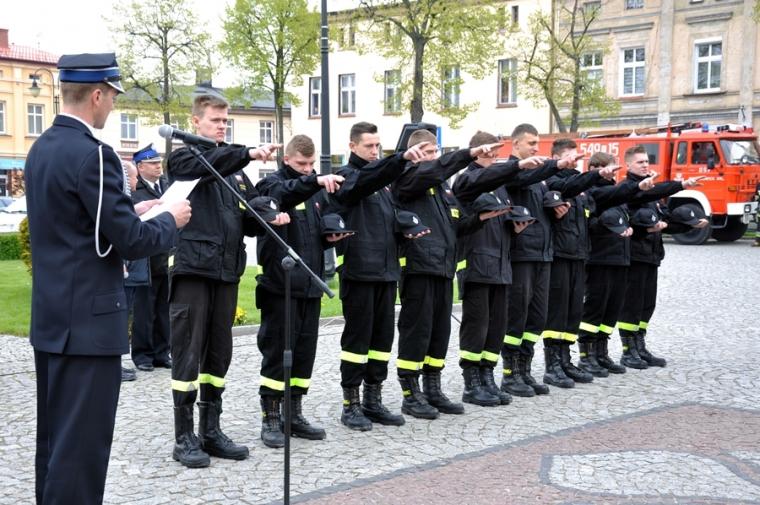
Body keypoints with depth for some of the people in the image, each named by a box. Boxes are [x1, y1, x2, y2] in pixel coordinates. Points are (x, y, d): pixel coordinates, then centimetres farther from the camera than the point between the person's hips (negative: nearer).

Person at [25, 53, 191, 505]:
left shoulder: (42, 148, 11)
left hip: (51, 316, 10)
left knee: (55, 439, 17)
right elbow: (132, 242, -19)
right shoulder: (92, 154, -18)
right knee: (83, 444, -3)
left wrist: (129, 212, 17)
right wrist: (170, 220, -1)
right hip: (89, 320, -10)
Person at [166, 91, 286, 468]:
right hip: (192, 268, -6)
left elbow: (249, 220, 18)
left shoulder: (235, 170, 18)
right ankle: (184, 437, 6)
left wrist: (270, 220, -4)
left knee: (218, 354, 10)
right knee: (188, 354, -2)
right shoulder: (182, 159, 1)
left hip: (226, 271, 6)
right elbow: (207, 163, -22)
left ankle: (211, 431, 20)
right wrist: (248, 153, -36)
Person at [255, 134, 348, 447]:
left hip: (310, 285, 6)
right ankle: (270, 418, 8)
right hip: (279, 284, -6)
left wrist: (331, 237, 4)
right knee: (277, 352, -2)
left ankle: (294, 414, 21)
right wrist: (314, 181, -42)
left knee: (305, 351, 10)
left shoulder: (317, 190, 16)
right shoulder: (272, 183, -2)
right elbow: (283, 192, -27)